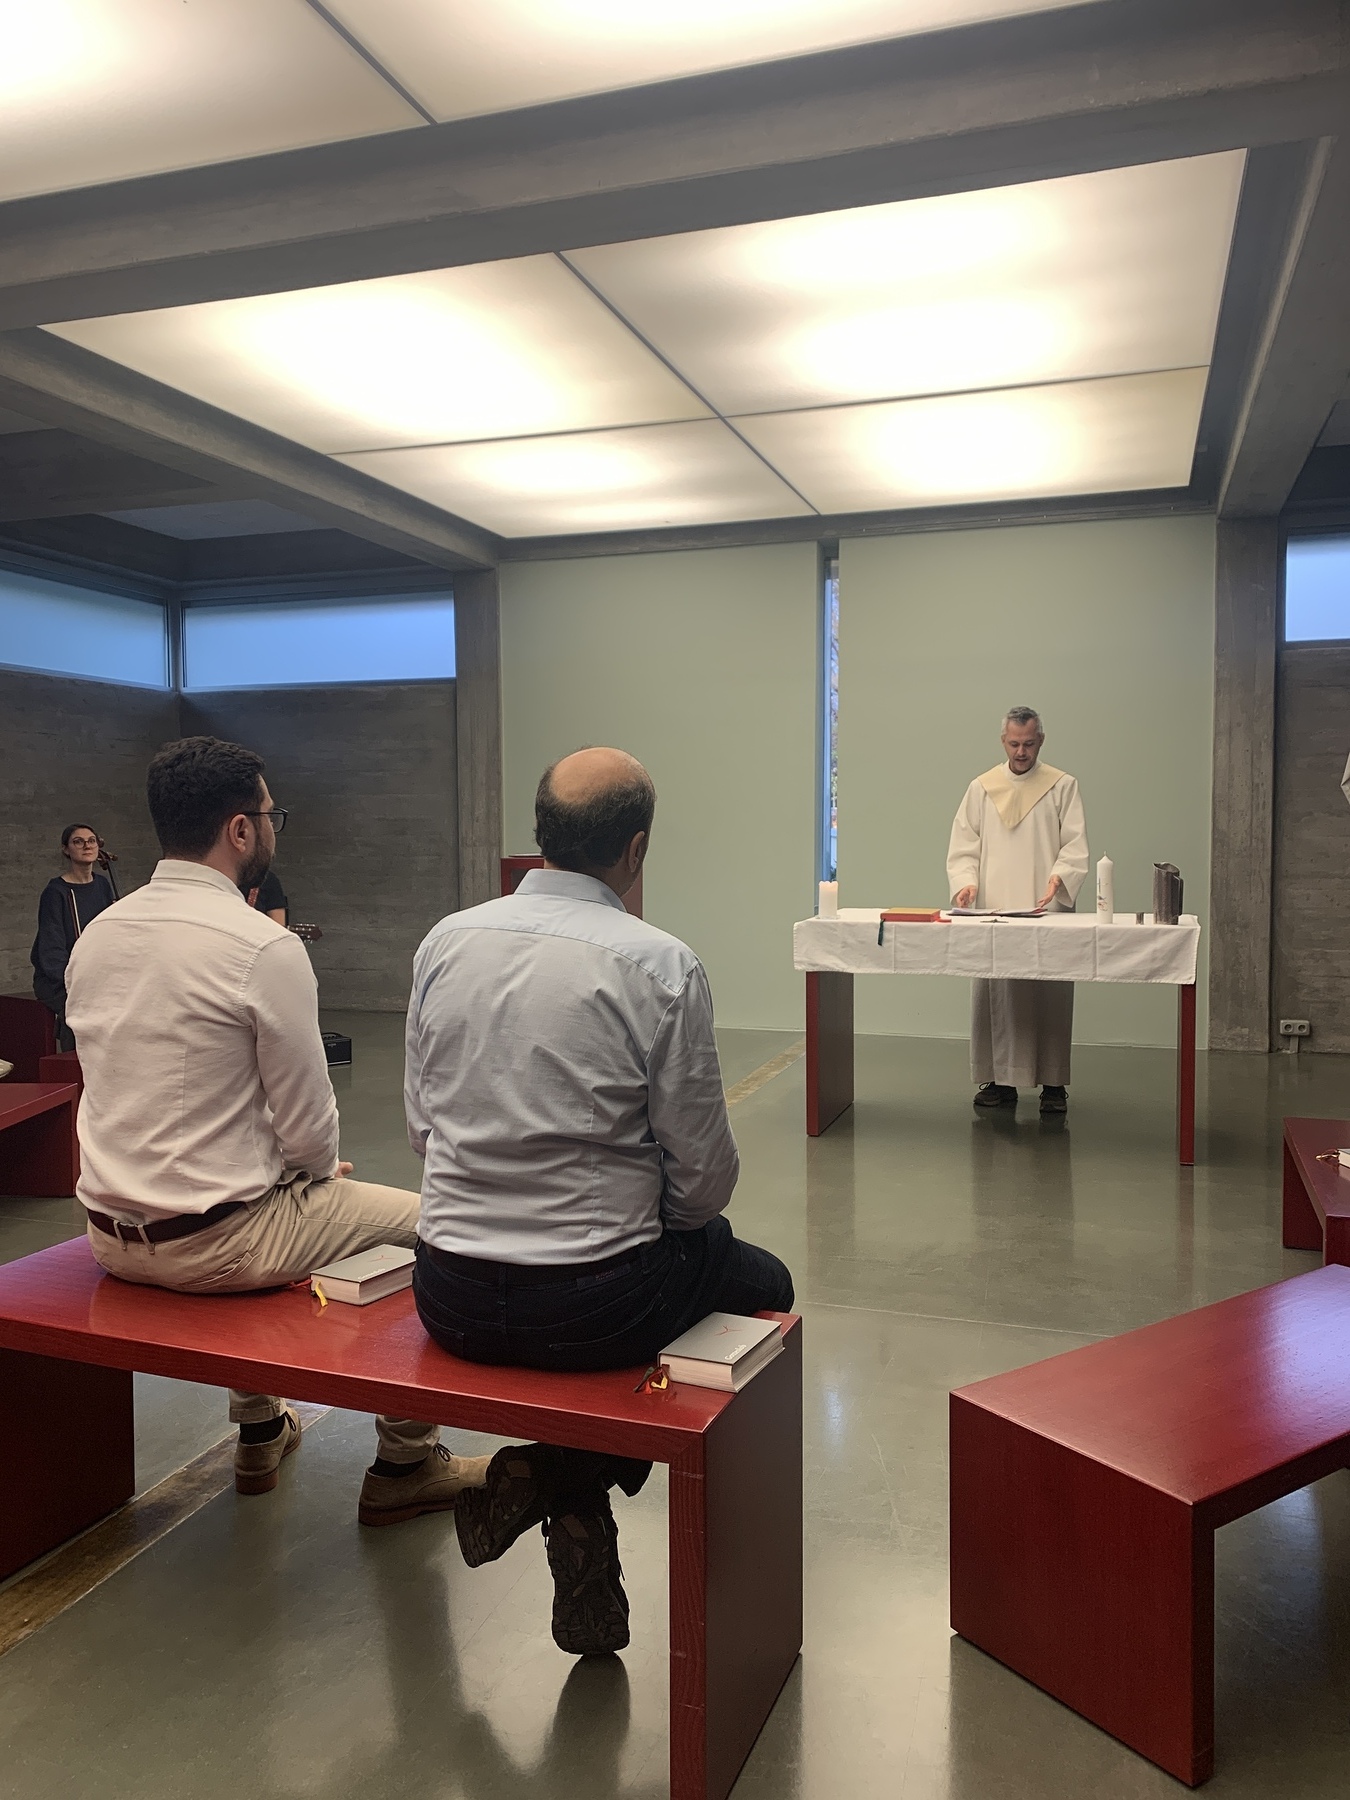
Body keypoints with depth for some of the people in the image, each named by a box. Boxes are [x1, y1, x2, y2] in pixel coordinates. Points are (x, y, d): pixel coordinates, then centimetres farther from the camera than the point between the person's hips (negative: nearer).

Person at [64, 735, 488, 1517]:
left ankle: (260, 1431, 48)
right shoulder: (266, 947, -20)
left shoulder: (96, 935, 2)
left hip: (111, 1235, 8)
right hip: (212, 1242, -8)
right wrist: (320, 1166, 9)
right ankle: (406, 1462, 21)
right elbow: (309, 1127, -15)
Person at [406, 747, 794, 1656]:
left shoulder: (445, 942, -1)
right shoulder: (663, 965, -16)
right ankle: (570, 1482, 14)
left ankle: (541, 1476, 24)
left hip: (450, 1299, 6)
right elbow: (703, 1174, -10)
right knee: (764, 1283, 23)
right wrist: (679, 1215, 12)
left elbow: (422, 1124, 7)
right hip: (592, 1305, -5)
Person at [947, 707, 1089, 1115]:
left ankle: (1052, 1083, 6)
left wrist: (1058, 878, -19)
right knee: (993, 997, 2)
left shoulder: (1062, 786, 6)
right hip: (992, 913, 2)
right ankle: (999, 1079, 11)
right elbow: (963, 847, 9)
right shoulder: (982, 788, 11)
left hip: (1046, 913, -2)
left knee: (1050, 997, -2)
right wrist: (965, 881, -10)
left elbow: (1076, 846, -1)